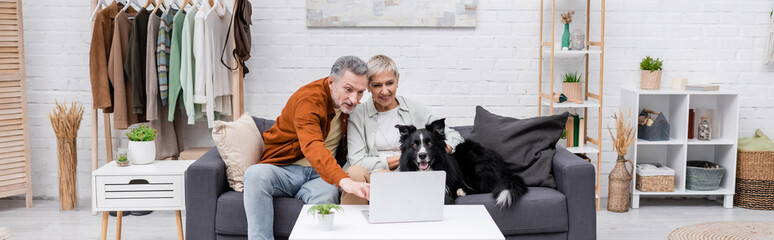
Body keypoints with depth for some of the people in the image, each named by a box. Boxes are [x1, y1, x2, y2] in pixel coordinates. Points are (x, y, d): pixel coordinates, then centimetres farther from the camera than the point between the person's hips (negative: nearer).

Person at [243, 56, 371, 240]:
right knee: (256, 174, -36)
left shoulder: (348, 102, 5)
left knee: (327, 196, -33)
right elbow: (312, 147, -37)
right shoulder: (309, 99, -18)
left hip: (319, 176, 3)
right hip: (284, 169, -3)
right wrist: (344, 181, -54)